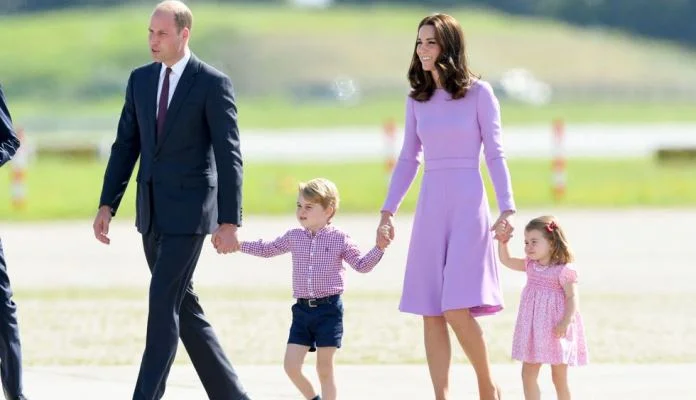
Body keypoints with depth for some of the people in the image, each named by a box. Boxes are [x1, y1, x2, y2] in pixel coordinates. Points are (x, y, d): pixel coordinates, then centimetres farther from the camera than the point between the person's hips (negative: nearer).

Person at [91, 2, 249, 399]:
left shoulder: (213, 83, -9)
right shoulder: (141, 80, 9)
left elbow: (229, 157, -11)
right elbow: (126, 146, 12)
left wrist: (229, 222, -16)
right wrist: (107, 205, 4)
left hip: (189, 210, -7)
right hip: (152, 212, 7)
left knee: (164, 302, -12)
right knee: (182, 306, 10)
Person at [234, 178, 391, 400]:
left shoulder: (339, 238, -2)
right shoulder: (293, 237, 9)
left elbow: (361, 265, 3)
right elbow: (266, 249, 23)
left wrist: (379, 248, -13)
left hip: (329, 309, -4)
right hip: (302, 309, 4)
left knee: (324, 368, 0)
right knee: (291, 365, -1)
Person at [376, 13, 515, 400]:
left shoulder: (478, 93, -2)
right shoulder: (418, 99, 10)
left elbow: (496, 155, -3)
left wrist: (507, 208, -11)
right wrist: (389, 209, 12)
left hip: (468, 206, -5)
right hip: (430, 208, 5)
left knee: (457, 309, -14)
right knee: (431, 314, 0)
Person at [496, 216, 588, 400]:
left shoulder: (564, 270, -13)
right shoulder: (530, 266, 8)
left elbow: (572, 298, -17)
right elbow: (506, 260, 14)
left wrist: (565, 322, -28)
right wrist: (502, 241, -1)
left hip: (556, 330, -6)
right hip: (533, 328, 6)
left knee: (559, 377, 4)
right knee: (528, 373, 5)